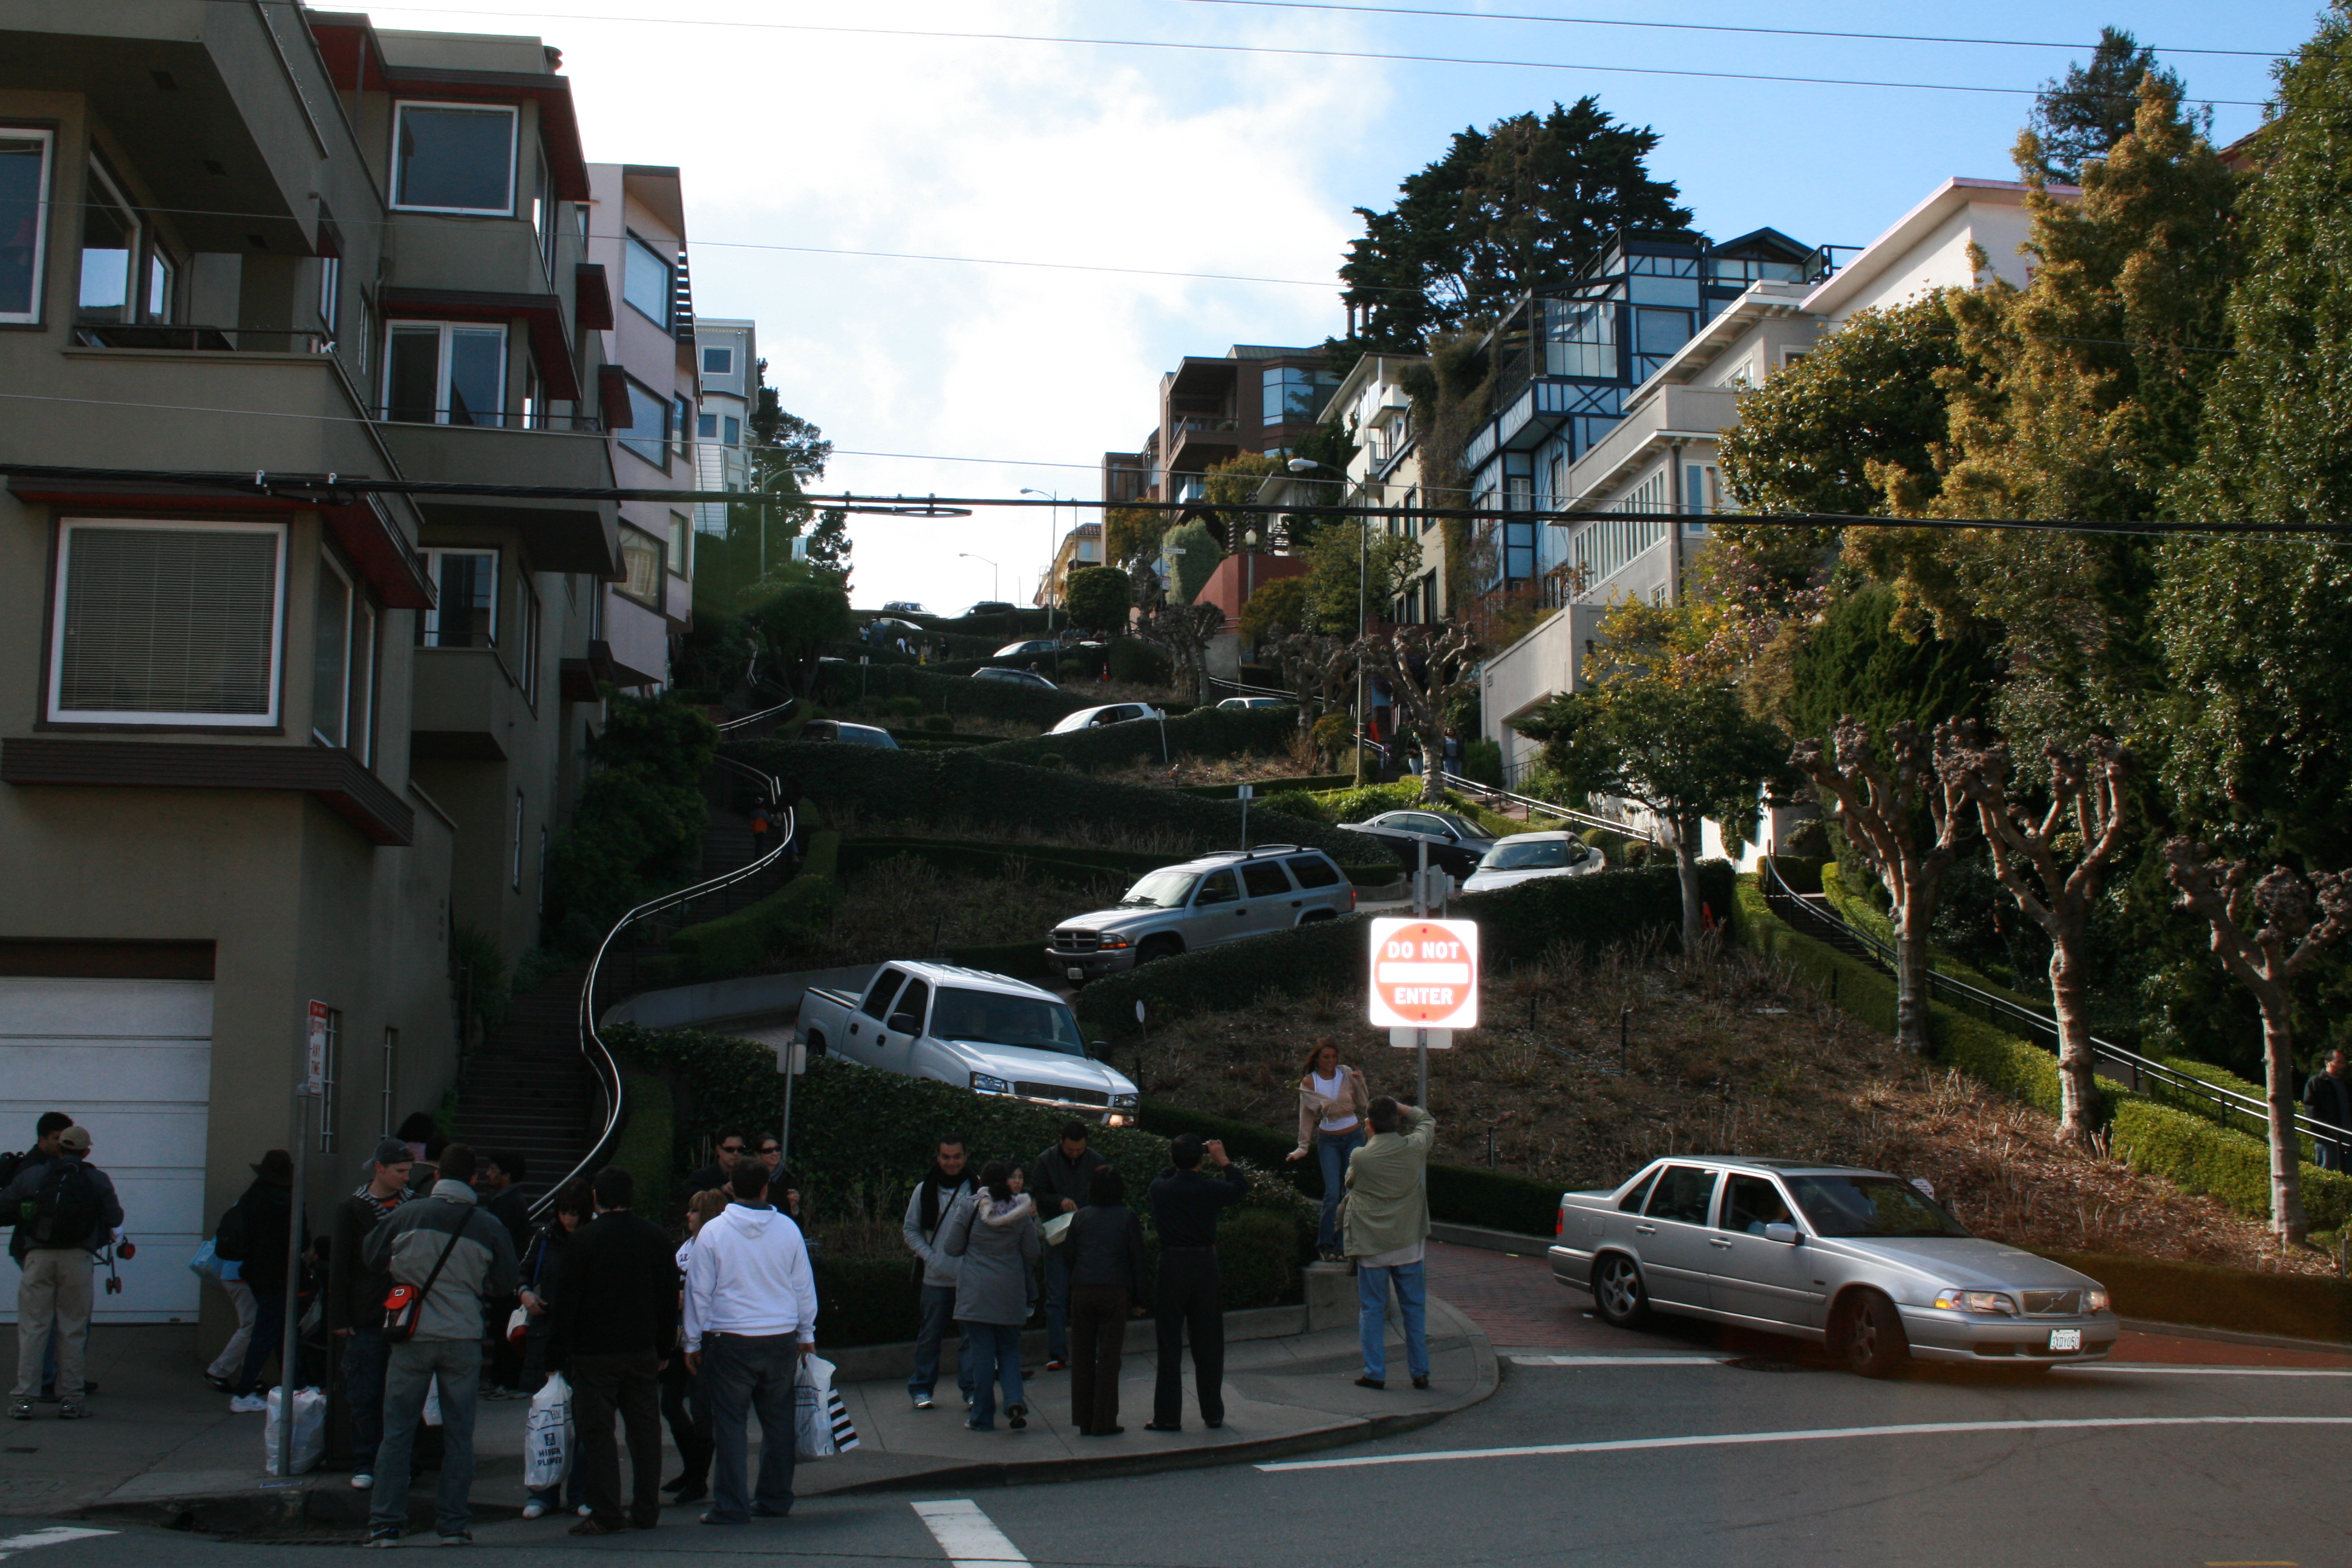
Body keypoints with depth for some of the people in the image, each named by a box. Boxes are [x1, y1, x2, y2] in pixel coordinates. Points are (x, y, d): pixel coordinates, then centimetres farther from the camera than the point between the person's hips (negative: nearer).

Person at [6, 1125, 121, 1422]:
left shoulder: (31, 1175, 7)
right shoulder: (97, 1180, 5)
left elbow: (4, 1205, 10)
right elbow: (115, 1218, 5)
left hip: (37, 1257, 1)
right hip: (77, 1258, -1)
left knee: (32, 1328, 6)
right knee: (73, 1329, 6)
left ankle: (23, 1398, 4)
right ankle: (70, 1399, 6)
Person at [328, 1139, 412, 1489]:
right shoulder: (352, 1210, 3)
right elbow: (339, 1267, 2)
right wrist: (339, 1318, -5)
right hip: (366, 1319, -2)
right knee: (364, 1397, 1)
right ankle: (364, 1464, 11)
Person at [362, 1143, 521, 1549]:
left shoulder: (407, 1215, -5)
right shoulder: (489, 1228, -6)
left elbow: (370, 1256, 8)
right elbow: (504, 1286, 2)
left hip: (412, 1337, 0)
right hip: (463, 1340, 0)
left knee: (397, 1432, 7)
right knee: (458, 1435, 9)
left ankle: (384, 1525, 6)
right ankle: (453, 1523, 10)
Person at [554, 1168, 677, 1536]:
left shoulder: (584, 1241, -9)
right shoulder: (655, 1239, 4)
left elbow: (567, 1299, -9)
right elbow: (668, 1297, 8)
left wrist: (563, 1349, -1)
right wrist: (664, 1348, 14)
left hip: (594, 1353, -4)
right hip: (642, 1351, 4)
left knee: (597, 1431, 0)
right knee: (645, 1429, 11)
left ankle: (606, 1514, -3)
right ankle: (647, 1511, 15)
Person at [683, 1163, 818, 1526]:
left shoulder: (712, 1232, -7)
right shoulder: (788, 1229, 1)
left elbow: (699, 1291, -2)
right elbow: (804, 1287, 9)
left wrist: (693, 1342, 7)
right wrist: (805, 1334, 21)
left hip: (729, 1342, -3)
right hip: (782, 1339, 3)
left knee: (730, 1424, 2)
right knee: (778, 1420, 14)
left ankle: (732, 1506, 2)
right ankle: (775, 1499, 21)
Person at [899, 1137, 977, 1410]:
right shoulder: (924, 1190, 3)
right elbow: (910, 1229, 9)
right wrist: (929, 1256, -5)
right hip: (936, 1276, 1)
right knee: (931, 1334, 8)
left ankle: (971, 1389, 8)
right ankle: (921, 1388, 20)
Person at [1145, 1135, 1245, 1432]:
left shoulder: (1160, 1189, -7)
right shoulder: (1211, 1189, -8)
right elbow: (1240, 1189, 13)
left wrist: (1177, 1161, 21)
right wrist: (1223, 1161, 17)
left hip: (1171, 1266, 0)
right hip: (1205, 1265, 0)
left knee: (1169, 1344, 5)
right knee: (1208, 1343, 10)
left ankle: (1168, 1416, 5)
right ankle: (1213, 1413, 16)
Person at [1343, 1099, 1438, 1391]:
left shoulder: (1359, 1158, -13)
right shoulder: (1414, 1148, -7)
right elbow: (1427, 1120, 14)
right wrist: (1397, 1107, 14)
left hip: (1371, 1247, -2)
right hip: (1408, 1246, 2)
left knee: (1372, 1310, 7)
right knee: (1414, 1308, 11)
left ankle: (1375, 1373, 7)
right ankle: (1420, 1372, 14)